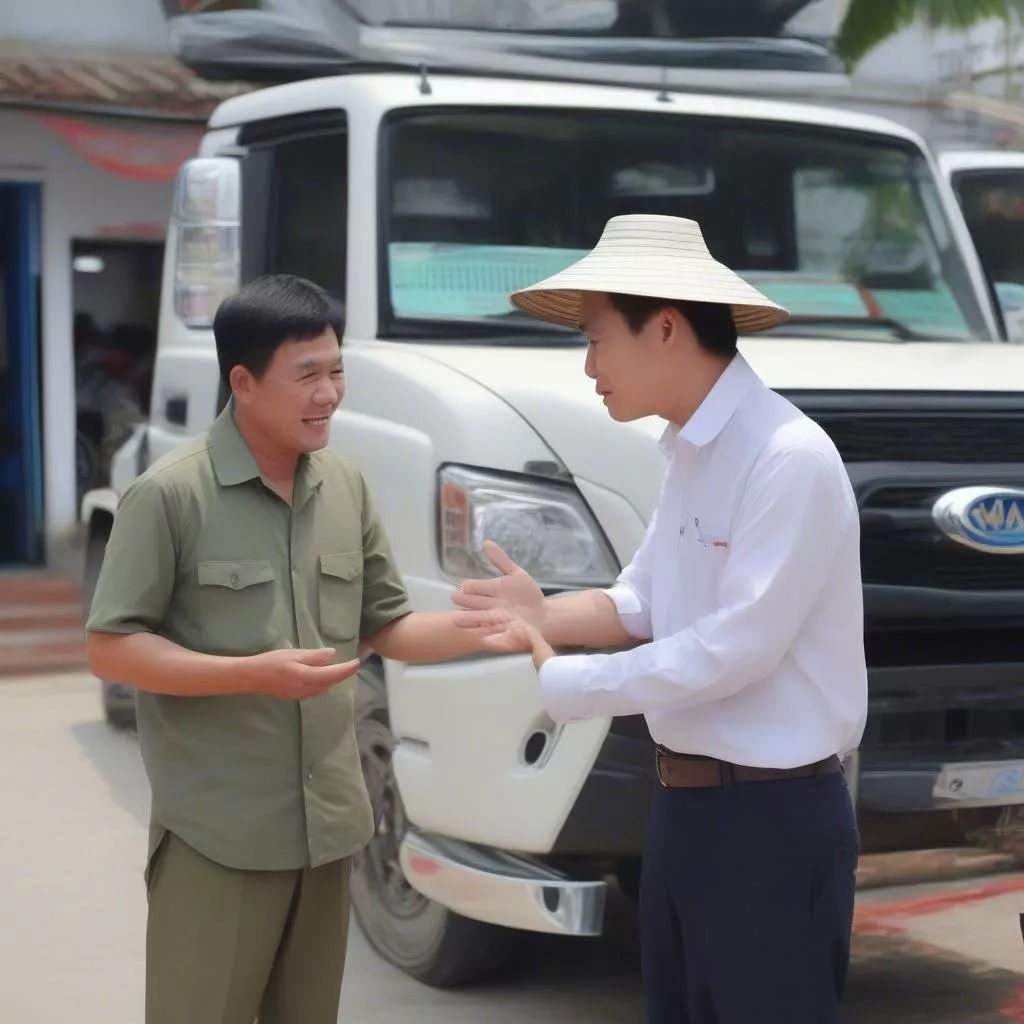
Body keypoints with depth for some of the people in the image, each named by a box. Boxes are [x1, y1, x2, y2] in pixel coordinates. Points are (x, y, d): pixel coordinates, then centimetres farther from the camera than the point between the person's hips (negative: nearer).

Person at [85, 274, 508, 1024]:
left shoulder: (347, 486, 7)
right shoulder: (172, 493, -12)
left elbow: (385, 629, 14)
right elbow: (110, 649, -11)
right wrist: (256, 673, -21)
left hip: (327, 824, 6)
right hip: (217, 835, -6)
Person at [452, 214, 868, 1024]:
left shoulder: (790, 457, -20)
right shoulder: (690, 452, 8)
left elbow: (730, 651, -23)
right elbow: (644, 603, 13)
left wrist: (558, 679, -15)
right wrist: (547, 616, -7)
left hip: (773, 818, -9)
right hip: (684, 804, 9)